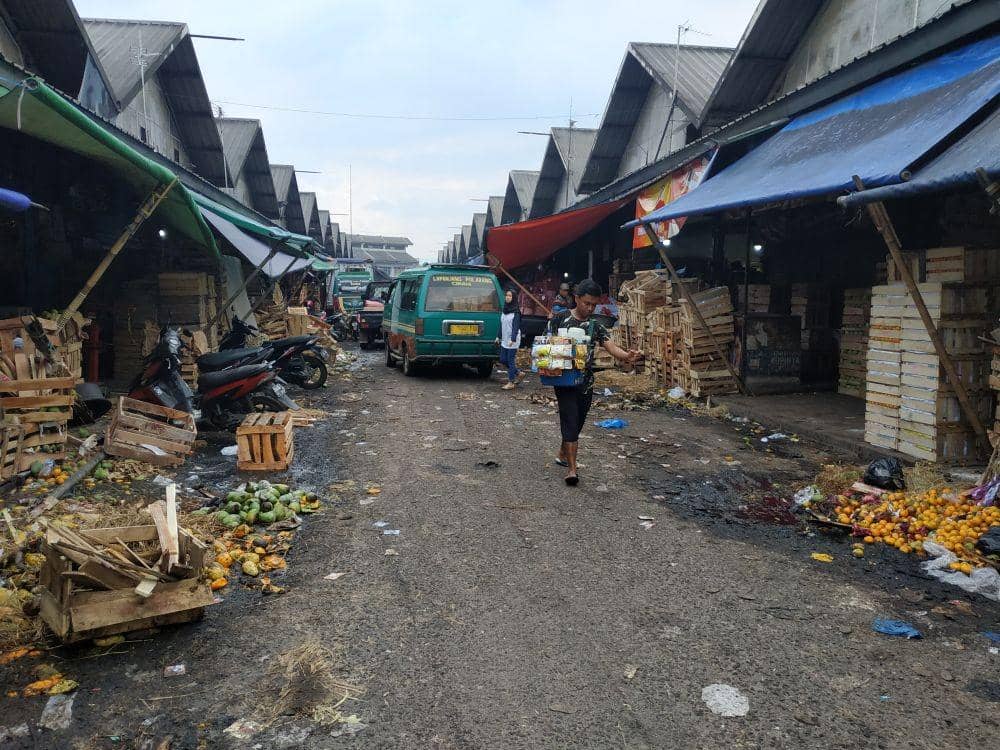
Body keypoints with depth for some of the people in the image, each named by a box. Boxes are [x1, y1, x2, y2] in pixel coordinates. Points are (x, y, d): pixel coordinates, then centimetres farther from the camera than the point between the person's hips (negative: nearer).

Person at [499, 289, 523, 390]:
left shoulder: (516, 311, -11)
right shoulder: (504, 310, 11)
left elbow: (516, 327, -16)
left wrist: (513, 339, -24)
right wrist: (499, 336, 15)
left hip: (513, 340, -8)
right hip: (504, 340, 8)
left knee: (511, 360, -4)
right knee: (503, 360, 11)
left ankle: (511, 383, 3)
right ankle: (518, 374, 28)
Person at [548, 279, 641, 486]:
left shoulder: (595, 325, 5)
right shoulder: (559, 319, -2)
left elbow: (611, 346, -8)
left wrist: (627, 356, -30)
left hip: (586, 382, 4)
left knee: (577, 422, 14)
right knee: (570, 421, -11)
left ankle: (562, 455, 36)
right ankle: (572, 468, -10)